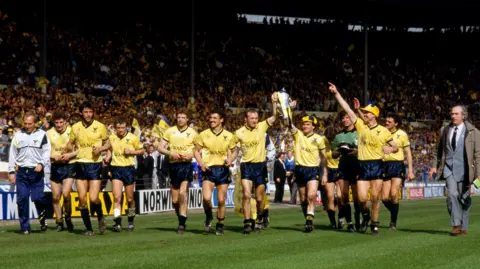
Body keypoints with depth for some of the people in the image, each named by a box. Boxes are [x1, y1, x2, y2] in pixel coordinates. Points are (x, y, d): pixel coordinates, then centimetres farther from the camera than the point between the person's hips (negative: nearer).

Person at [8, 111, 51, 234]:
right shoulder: (18, 135, 9)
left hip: (36, 171, -2)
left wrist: (42, 164, -16)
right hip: (21, 172, 2)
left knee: (38, 197, -8)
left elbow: (47, 151, 1)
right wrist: (11, 171, 7)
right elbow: (12, 154, 11)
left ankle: (43, 219, 20)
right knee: (22, 199, -2)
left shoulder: (42, 135, 3)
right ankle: (25, 227, 5)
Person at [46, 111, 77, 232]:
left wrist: (70, 155, -16)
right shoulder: (49, 133, 1)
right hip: (55, 167, 3)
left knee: (66, 193, -16)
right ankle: (59, 222, 18)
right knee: (55, 197, 4)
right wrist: (54, 156, -14)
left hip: (69, 166, -3)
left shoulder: (72, 131, -4)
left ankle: (68, 218, 6)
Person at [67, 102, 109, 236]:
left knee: (94, 198, -11)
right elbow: (70, 144, 17)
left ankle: (100, 217, 20)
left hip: (95, 164, -2)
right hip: (80, 164, 2)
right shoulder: (75, 127, 5)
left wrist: (100, 149, -12)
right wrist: (70, 148, -6)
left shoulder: (100, 126, -1)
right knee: (82, 198, -1)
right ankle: (89, 228, 11)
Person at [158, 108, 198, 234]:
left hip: (186, 166, -3)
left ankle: (182, 224, -14)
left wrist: (191, 154, -9)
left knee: (182, 193, -19)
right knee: (174, 200, 6)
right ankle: (181, 218, 30)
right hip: (173, 166, 3)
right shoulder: (170, 131, 7)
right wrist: (170, 153, -12)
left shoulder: (192, 133, 3)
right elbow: (160, 147, 6)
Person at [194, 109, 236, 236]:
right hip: (209, 169, -1)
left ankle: (220, 226, 19)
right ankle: (209, 217, 11)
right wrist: (201, 163, -9)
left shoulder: (229, 136, 4)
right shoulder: (203, 135, 2)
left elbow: (232, 151, 15)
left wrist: (229, 160, -7)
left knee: (221, 201, 2)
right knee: (206, 198, -18)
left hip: (223, 170, 1)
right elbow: (196, 150, 8)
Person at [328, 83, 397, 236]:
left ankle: (374, 225, 10)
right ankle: (366, 215, 23)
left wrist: (390, 149, -14)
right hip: (363, 166, 1)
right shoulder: (360, 125, 7)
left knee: (375, 197, -3)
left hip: (377, 166, -1)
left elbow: (395, 147, 10)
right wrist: (336, 93, 0)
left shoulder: (383, 131, 3)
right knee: (362, 198, -8)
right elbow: (347, 109, 4)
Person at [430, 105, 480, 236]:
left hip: (464, 169, -2)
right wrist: (434, 166, 10)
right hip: (449, 168, 2)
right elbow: (439, 149, 18)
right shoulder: (445, 130, 10)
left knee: (464, 199, 4)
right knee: (452, 194, -15)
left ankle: (463, 227, 15)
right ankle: (456, 225, -14)